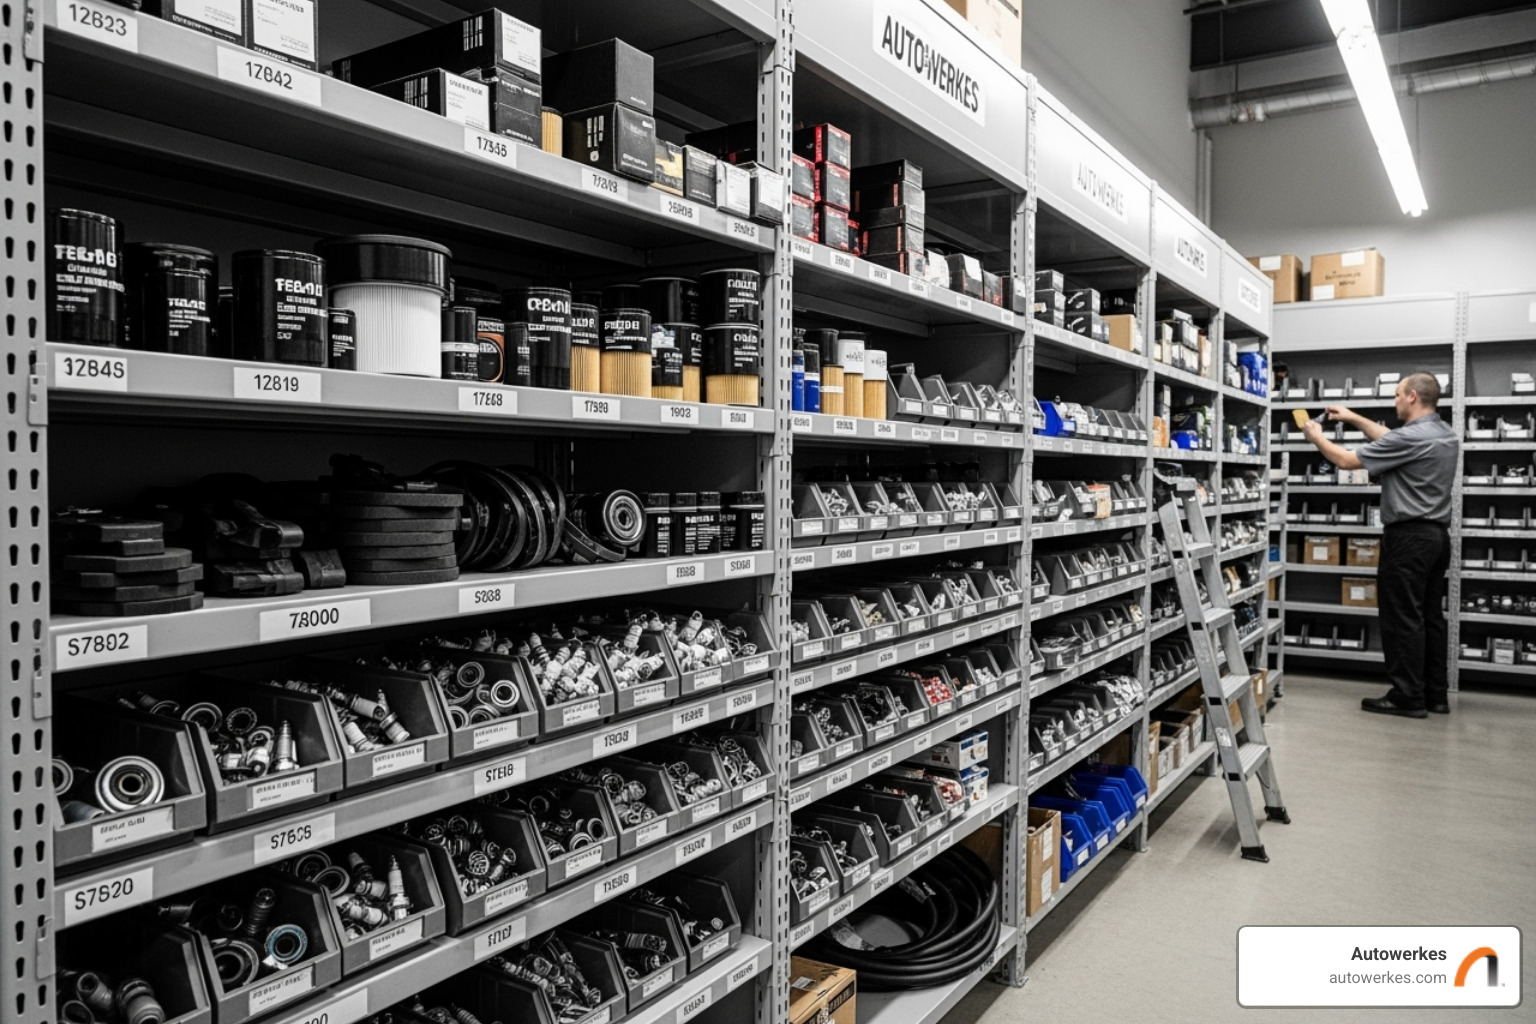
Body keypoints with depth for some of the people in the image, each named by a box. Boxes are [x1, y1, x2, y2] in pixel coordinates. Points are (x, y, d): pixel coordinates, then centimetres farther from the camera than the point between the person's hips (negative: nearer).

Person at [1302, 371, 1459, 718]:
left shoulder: (1411, 437, -18)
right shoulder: (1444, 433, 10)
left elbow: (1347, 460, -13)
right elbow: (1393, 441, 28)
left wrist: (1317, 437, 5)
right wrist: (1355, 419, 32)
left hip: (1408, 536, -9)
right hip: (1437, 533, 9)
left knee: (1402, 618, -4)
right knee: (1431, 616, 12)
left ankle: (1408, 697, 0)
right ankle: (1435, 695, 17)